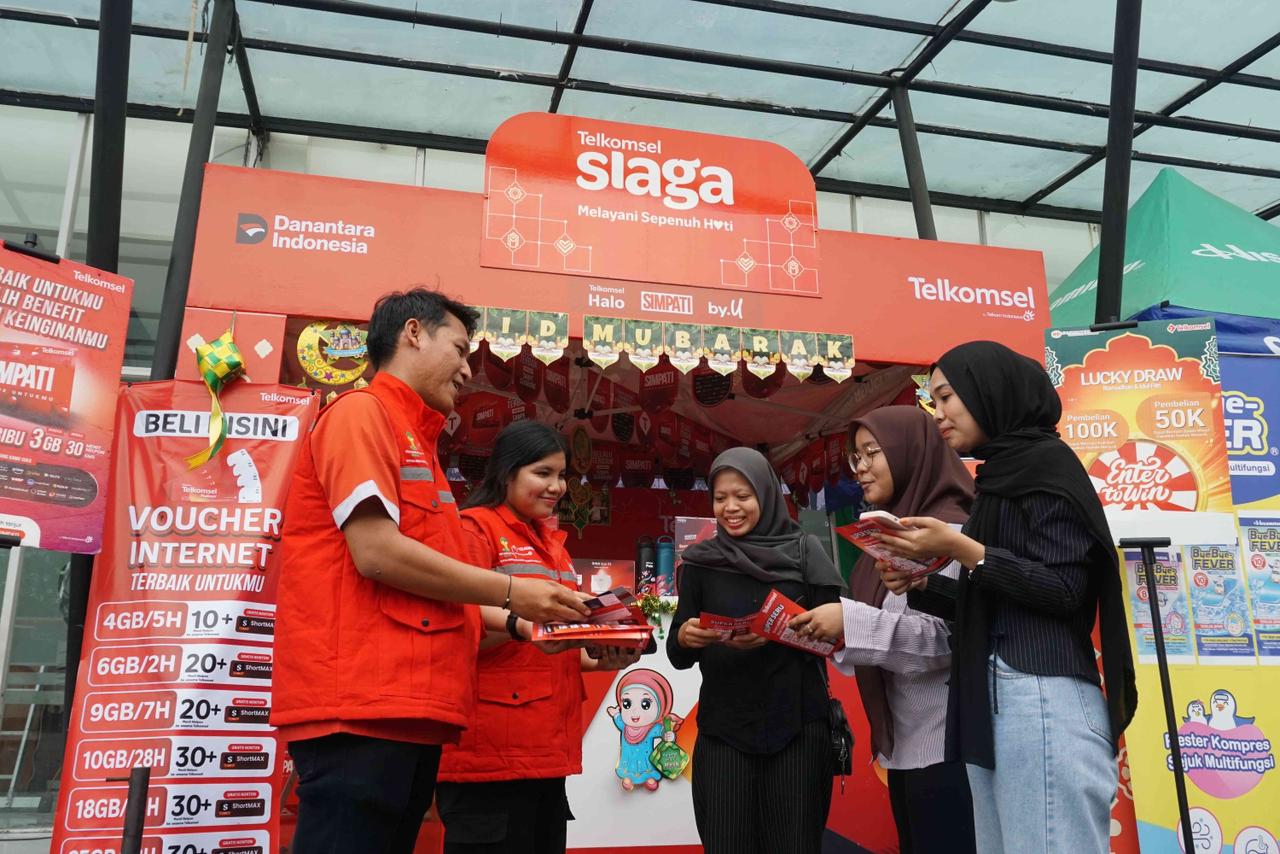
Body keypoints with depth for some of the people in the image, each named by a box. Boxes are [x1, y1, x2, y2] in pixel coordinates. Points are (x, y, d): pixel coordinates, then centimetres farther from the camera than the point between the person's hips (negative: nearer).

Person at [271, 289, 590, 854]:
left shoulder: (418, 444, 21)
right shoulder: (361, 412, -5)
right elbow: (376, 551, -17)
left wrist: (519, 626, 12)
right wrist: (509, 591, -10)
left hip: (409, 707, 9)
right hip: (359, 706, -9)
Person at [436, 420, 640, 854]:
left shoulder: (553, 543, 18)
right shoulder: (474, 528, -6)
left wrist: (601, 659, 5)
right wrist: (520, 627, -32)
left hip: (549, 749, 8)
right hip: (491, 751, -8)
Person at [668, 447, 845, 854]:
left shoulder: (805, 550, 2)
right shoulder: (701, 561, 6)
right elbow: (678, 657, 6)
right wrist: (684, 637, -17)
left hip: (798, 727, -1)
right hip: (723, 731, 1)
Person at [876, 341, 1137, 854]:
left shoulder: (1046, 461, -5)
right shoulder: (1001, 474, 19)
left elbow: (1065, 589, -13)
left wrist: (961, 549, -18)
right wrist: (920, 585, 8)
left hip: (1041, 696, -8)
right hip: (994, 696, 9)